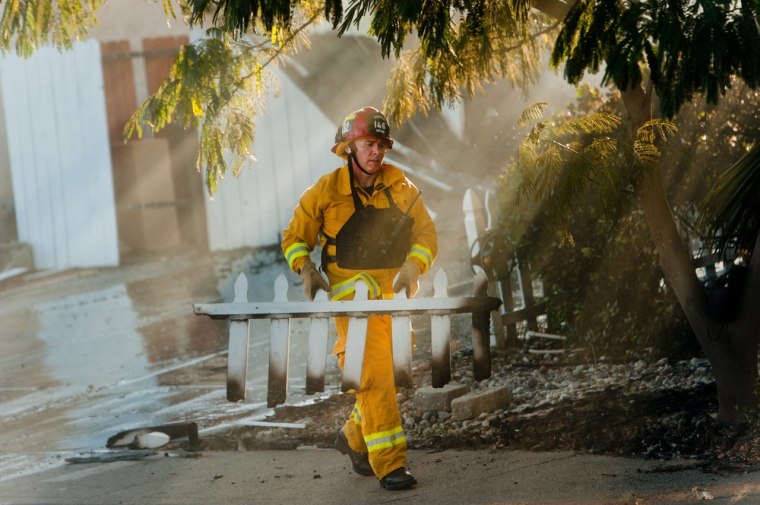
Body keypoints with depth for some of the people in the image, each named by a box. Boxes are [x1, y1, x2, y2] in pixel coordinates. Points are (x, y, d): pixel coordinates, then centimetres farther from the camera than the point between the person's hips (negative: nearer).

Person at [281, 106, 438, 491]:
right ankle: (389, 462, -14)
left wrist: (413, 267, -13)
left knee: (386, 370, 11)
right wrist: (306, 269, -12)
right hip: (350, 293, -4)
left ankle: (354, 437, 36)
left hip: (391, 290, 4)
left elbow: (426, 233, 5)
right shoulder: (327, 190, -3)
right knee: (373, 373, -14)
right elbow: (295, 238, 6)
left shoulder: (399, 186, 3)